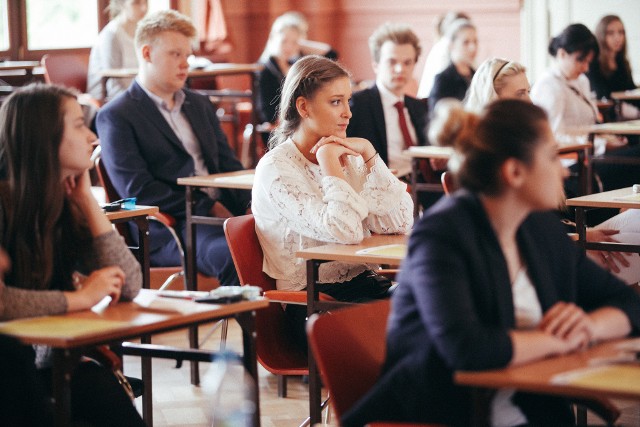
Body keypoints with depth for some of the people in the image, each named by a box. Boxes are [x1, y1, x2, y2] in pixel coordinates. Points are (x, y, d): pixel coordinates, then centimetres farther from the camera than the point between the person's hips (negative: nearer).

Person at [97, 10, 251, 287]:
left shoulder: (200, 105, 24)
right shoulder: (115, 116, 1)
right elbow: (137, 190, -9)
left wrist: (249, 205, 0)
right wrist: (207, 208, -14)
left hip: (222, 213, 7)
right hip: (170, 228, -7)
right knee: (233, 254, -37)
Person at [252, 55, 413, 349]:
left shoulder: (348, 158, 13)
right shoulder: (276, 169, -8)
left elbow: (399, 223, 0)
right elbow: (346, 231, -22)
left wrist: (369, 154, -4)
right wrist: (328, 161, -11)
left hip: (362, 284, 7)